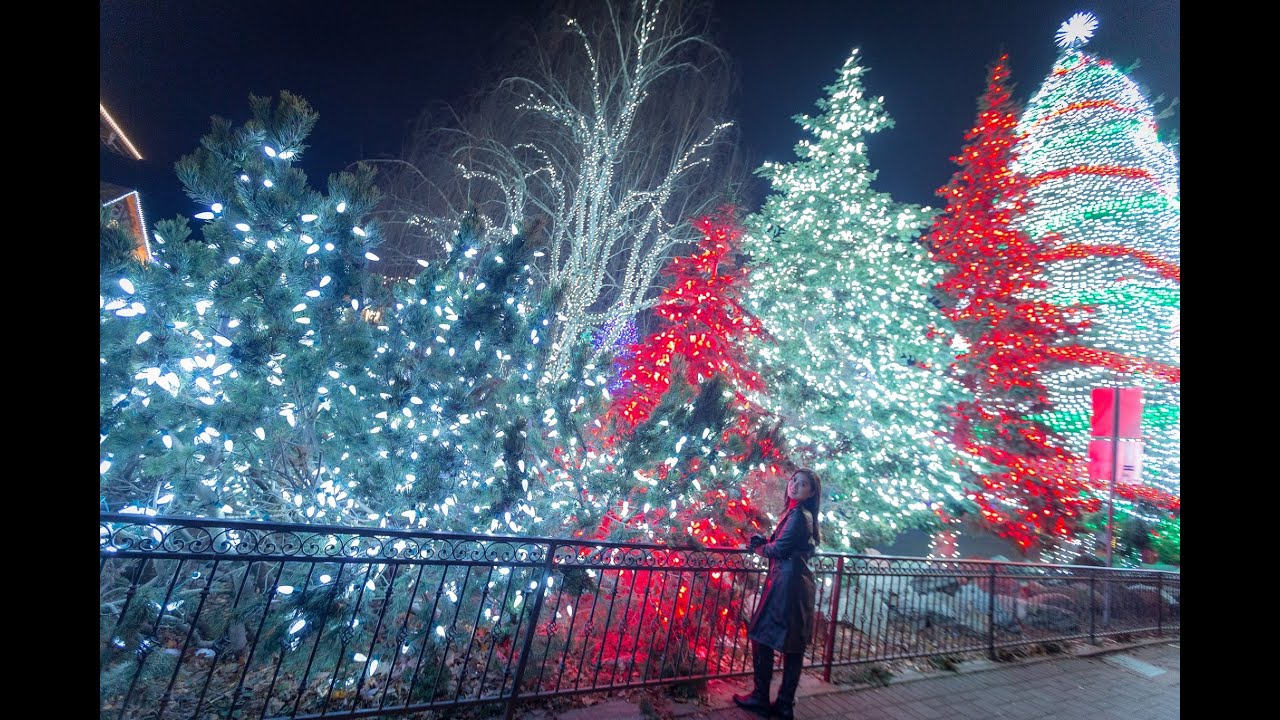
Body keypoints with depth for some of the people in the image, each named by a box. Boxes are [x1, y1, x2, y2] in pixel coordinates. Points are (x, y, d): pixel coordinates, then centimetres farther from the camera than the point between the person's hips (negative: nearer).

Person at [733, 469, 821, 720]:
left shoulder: (800, 515, -12)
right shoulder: (792, 513, 16)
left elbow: (779, 548, -14)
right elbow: (777, 544, 18)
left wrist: (760, 548, 4)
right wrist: (761, 542, 1)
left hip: (788, 583, -9)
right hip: (787, 582, 9)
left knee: (762, 637, 0)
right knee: (791, 645, 12)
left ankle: (761, 699, 12)